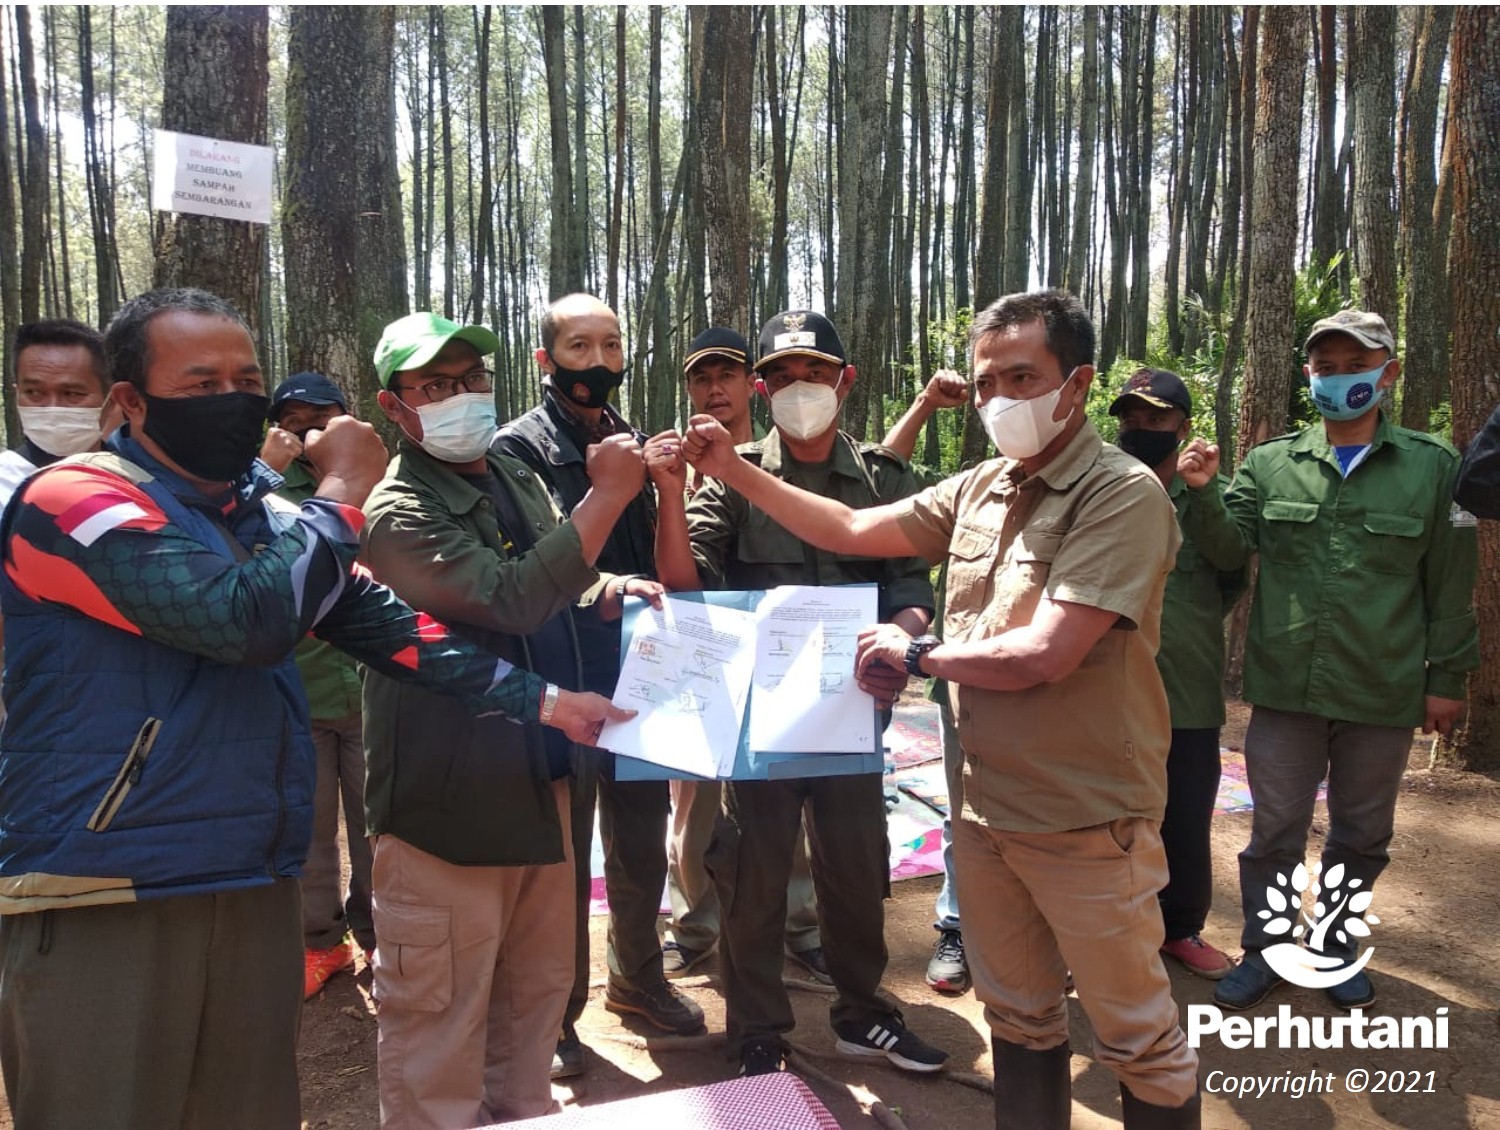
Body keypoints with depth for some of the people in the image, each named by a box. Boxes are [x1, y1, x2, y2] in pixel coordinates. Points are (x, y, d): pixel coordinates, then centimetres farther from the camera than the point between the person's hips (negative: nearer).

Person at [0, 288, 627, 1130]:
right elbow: (246, 619, -27)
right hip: (98, 893, -6)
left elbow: (386, 624, 8)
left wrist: (539, 698, 3)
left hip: (254, 884, 7)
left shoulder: (269, 518, 11)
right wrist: (344, 496, -13)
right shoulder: (73, 502, -13)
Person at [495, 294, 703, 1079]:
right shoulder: (520, 446, -7)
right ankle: (556, 1010, 26)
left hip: (638, 673, 6)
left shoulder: (631, 442, 11)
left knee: (642, 843, 18)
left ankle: (636, 978, 39)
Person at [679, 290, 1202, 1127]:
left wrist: (914, 653, -10)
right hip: (989, 809, 7)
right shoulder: (980, 489, 5)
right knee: (1017, 1016, 22)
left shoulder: (1124, 496, -17)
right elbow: (852, 531, 11)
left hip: (1088, 822, -6)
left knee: (1139, 1037, 11)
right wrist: (734, 471, 6)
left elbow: (1042, 654, -25)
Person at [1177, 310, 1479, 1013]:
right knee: (1274, 831, 10)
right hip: (1286, 688, 0)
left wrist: (1446, 678, 2)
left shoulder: (1433, 466, 0)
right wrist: (1203, 494, -24)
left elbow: (1449, 583, 2)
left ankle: (1336, 947, 37)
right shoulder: (1270, 464, 2)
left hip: (1384, 693, 1)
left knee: (1361, 835, 17)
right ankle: (1264, 949, 27)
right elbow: (1227, 546, -5)